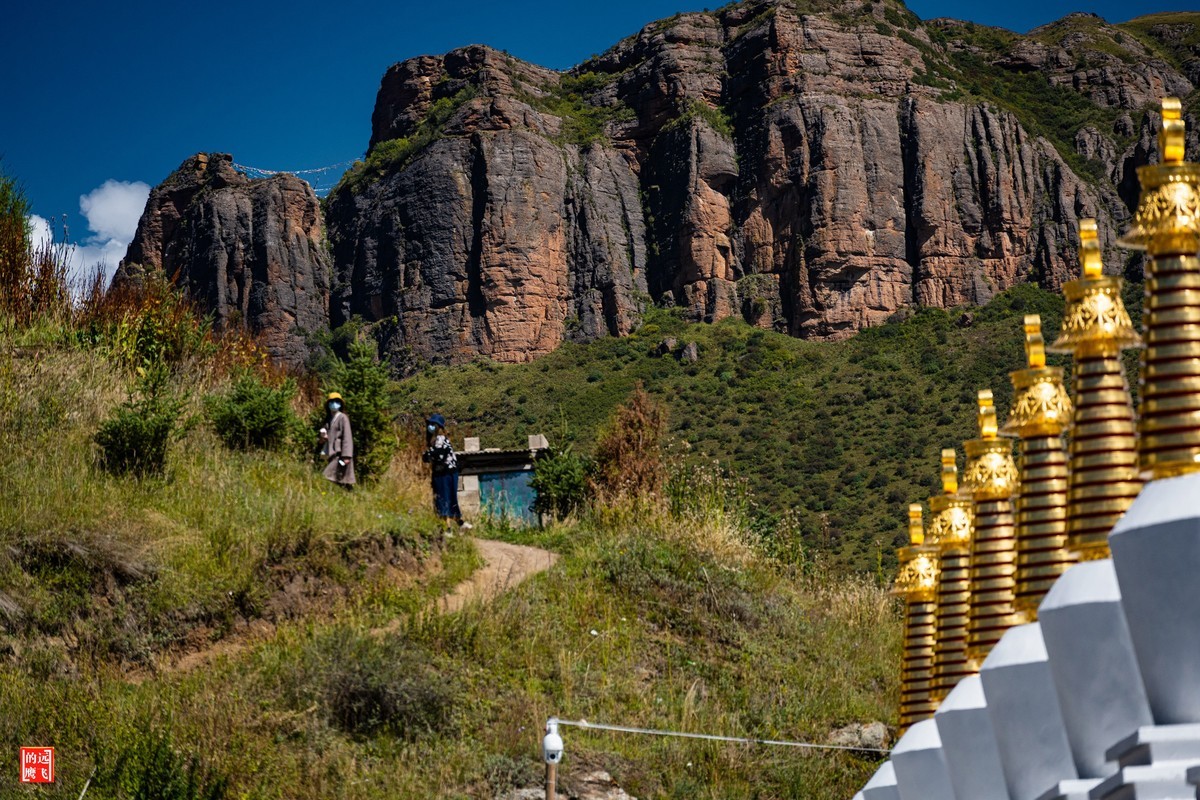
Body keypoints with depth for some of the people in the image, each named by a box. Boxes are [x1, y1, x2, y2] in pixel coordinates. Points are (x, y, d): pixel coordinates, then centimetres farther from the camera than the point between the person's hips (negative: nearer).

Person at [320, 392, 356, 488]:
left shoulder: (343, 418, -5)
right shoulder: (331, 419, 19)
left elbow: (347, 437, -12)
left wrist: (346, 456, -20)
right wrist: (324, 437, 2)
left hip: (340, 454, -8)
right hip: (333, 454, 8)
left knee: (327, 478, -19)